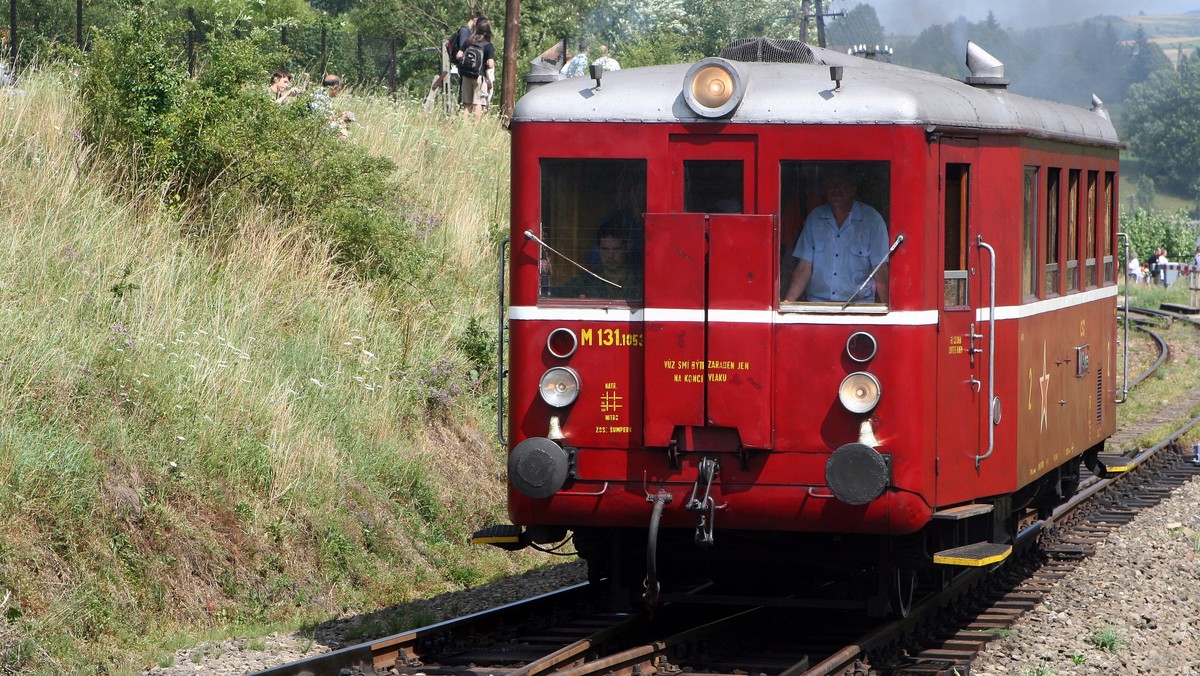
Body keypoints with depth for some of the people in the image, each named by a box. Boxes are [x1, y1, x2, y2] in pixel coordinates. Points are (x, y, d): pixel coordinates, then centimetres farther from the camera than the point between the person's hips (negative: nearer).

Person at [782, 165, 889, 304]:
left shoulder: (872, 220, 2)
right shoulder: (815, 218, 11)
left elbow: (880, 271, -2)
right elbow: (804, 267, 7)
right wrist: (786, 304, -6)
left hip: (858, 303, -3)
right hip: (817, 302, 3)